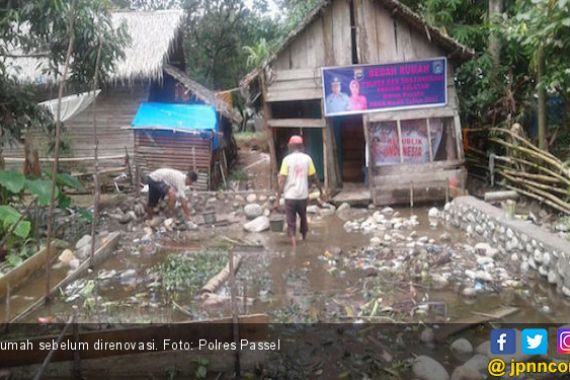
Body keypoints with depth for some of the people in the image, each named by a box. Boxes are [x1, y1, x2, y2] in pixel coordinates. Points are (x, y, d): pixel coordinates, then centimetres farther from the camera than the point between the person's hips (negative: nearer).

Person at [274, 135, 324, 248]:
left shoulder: (287, 159, -6)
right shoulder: (307, 158, 0)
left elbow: (282, 181, -10)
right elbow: (314, 177, 5)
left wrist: (277, 200, -8)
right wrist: (321, 190, 20)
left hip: (290, 196, -2)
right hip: (303, 195, 2)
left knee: (291, 223, 4)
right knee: (303, 218, 25)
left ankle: (294, 246, -7)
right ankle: (304, 239, 38)